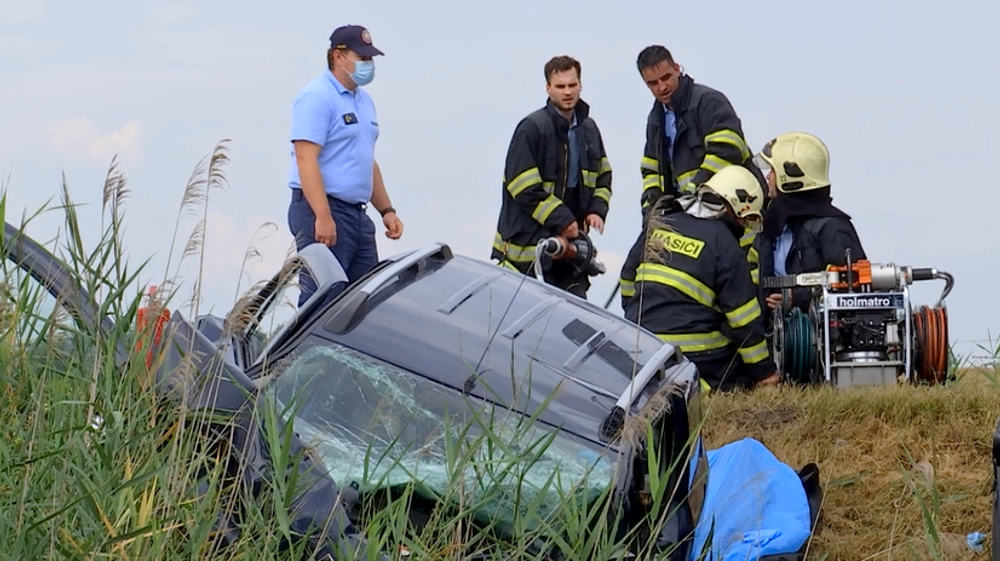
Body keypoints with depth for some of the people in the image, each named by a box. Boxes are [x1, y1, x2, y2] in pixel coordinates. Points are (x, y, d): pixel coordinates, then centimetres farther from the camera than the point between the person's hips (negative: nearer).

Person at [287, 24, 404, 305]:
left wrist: (386, 210, 19)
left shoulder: (363, 100, 18)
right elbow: (306, 160, -20)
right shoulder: (317, 98, -12)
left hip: (357, 215, 9)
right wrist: (323, 217, -26)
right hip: (324, 211, -9)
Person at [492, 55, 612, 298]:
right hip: (528, 240, -7)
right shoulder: (531, 128, -12)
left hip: (571, 236, 7)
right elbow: (523, 188, -16)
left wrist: (597, 210, 2)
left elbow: (603, 176, 21)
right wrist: (561, 220, -17)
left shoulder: (589, 129, 11)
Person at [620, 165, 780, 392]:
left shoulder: (658, 223, 12)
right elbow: (744, 317, -7)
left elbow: (628, 278, 20)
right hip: (697, 355, -6)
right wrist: (765, 370, 1)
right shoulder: (725, 246, -7)